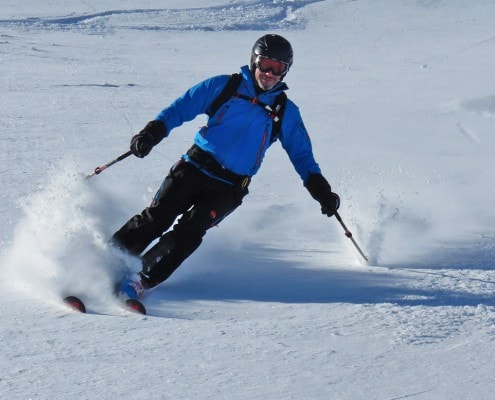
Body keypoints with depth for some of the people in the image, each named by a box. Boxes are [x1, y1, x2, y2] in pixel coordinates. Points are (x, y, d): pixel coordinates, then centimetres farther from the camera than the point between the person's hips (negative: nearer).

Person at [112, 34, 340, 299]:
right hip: (194, 168, 0)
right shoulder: (225, 86, 5)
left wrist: (321, 190, 3)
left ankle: (143, 280, -19)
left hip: (228, 188, 0)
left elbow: (302, 155, 17)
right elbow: (180, 108, 5)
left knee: (190, 231, -20)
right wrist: (153, 133, -11)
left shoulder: (286, 113, 9)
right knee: (155, 219, -13)